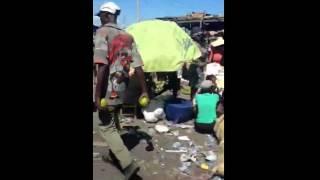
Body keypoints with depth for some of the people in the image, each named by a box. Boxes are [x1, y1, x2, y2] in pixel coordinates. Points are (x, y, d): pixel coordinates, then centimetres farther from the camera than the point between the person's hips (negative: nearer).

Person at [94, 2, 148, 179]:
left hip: (108, 89, -7)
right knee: (114, 123, 24)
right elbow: (138, 66, 2)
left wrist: (97, 94, -22)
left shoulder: (102, 32, -11)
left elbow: (103, 65, -23)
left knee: (106, 127, 1)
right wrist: (144, 91, 6)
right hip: (122, 88, 7)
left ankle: (128, 164, -7)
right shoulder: (128, 36, 8)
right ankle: (114, 154, 40)